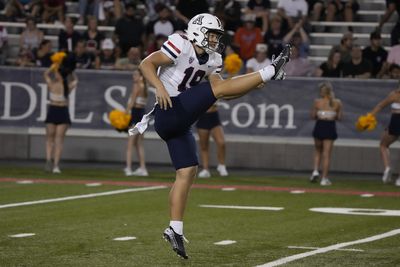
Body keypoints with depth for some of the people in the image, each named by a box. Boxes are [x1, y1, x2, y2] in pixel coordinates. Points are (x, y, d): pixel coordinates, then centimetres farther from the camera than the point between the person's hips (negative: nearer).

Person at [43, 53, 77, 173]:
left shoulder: (52, 85, -11)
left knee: (50, 138, 12)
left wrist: (53, 66, 11)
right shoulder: (69, 87, -7)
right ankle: (56, 165, -4)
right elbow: (74, 79, 17)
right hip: (63, 111, 1)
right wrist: (69, 70, 11)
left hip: (53, 110, -1)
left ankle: (49, 159, -9)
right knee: (59, 139, 4)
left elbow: (46, 74, 11)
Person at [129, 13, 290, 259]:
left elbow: (223, 93, 8)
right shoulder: (181, 47, -11)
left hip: (180, 123, 9)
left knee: (188, 172, 5)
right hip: (169, 112, -9)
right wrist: (159, 87, -30)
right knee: (217, 86, -16)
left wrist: (249, 86, -7)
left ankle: (175, 230, 7)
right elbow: (146, 64, -15)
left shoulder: (212, 60, 14)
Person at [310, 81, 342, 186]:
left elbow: (313, 116, -3)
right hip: (330, 128, 0)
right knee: (326, 154, 4)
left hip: (319, 126, 0)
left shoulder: (317, 102, -7)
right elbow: (339, 117, -1)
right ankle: (324, 179, 4)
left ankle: (316, 171, 6)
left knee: (318, 151, 23)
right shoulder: (337, 102, -5)